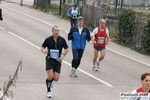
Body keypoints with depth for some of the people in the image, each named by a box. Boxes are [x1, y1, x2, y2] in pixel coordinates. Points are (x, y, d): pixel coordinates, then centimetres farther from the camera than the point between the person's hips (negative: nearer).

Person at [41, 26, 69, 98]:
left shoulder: (62, 40, 0)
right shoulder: (48, 39, -4)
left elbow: (66, 48, 10)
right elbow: (42, 47, 6)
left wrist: (63, 54, -9)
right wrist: (43, 50, -18)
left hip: (57, 61, 2)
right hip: (49, 60, -2)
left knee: (56, 79, -3)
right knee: (50, 76, -15)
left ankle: (51, 80, 36)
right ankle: (49, 91, 7)